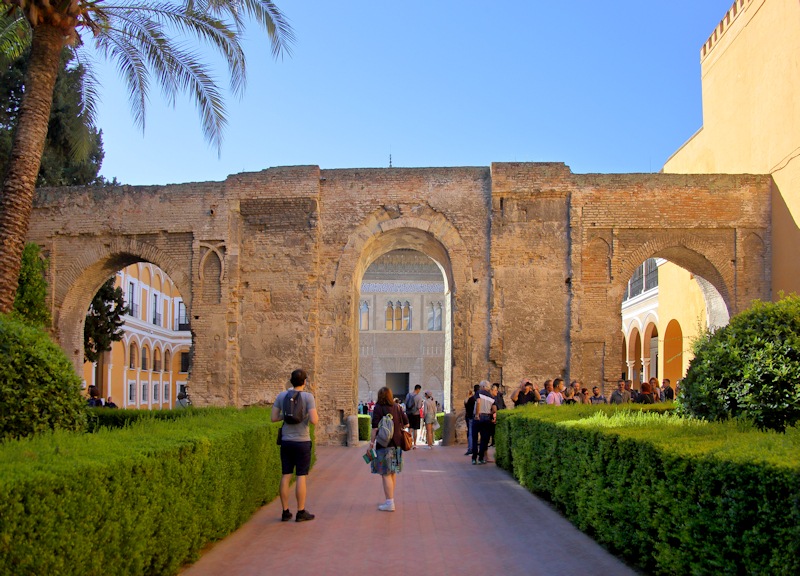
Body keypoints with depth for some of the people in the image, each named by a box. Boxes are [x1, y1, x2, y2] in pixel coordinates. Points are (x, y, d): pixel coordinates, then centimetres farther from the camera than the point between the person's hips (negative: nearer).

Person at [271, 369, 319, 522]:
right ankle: (301, 512, 6)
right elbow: (314, 420, -19)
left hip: (286, 441, 4)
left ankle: (285, 512, 13)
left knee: (286, 476, 8)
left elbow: (274, 418, 3)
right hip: (302, 442, -4)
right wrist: (314, 415, 4)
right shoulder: (308, 396, -11)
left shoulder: (282, 395, 2)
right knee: (301, 477, 2)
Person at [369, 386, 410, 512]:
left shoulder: (378, 408, -10)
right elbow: (406, 424, 12)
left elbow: (375, 428, -15)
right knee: (393, 473, 16)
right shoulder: (397, 407, 8)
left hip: (384, 444, -7)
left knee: (386, 474, -3)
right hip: (397, 443, 7)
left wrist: (371, 442, -9)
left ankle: (390, 503, -5)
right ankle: (391, 500, 26)